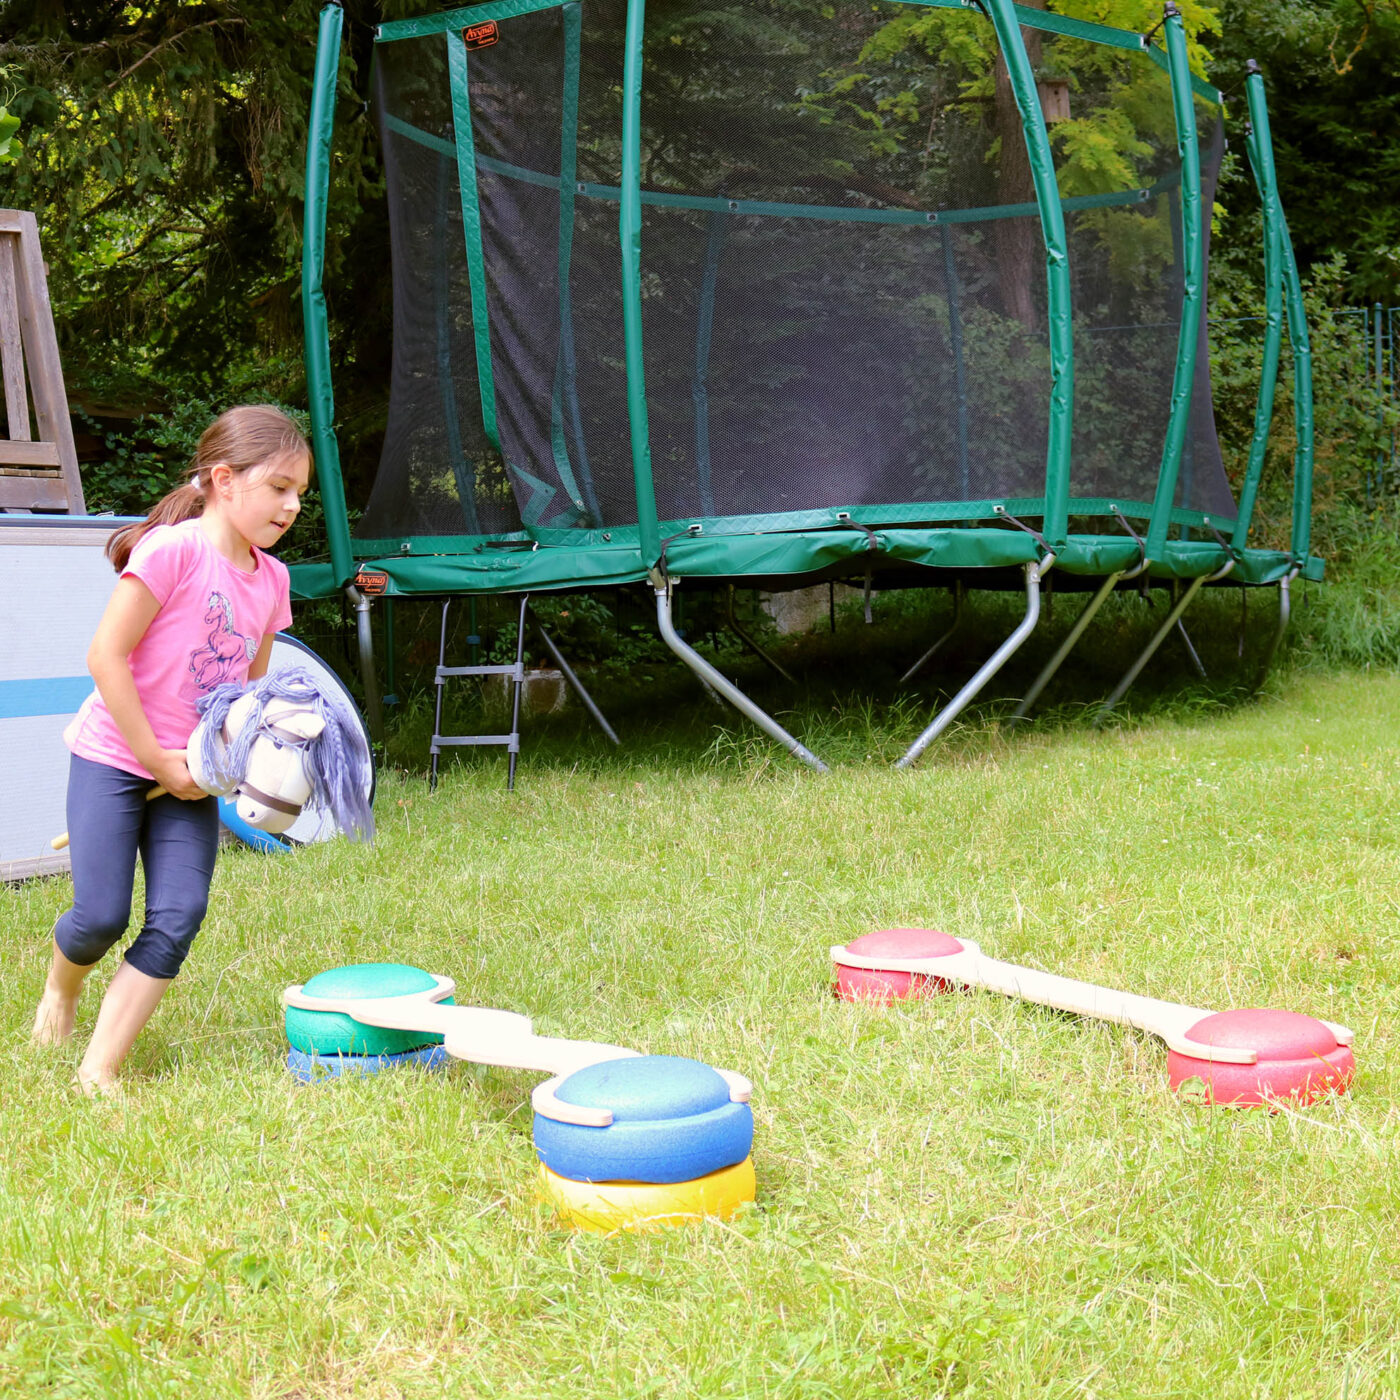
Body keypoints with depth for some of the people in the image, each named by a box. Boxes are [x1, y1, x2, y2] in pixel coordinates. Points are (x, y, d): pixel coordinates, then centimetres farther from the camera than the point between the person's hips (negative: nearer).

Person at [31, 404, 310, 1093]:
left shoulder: (271, 578, 5)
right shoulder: (174, 548, -17)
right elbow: (105, 656, -18)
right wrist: (159, 761, -15)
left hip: (190, 774, 6)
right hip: (114, 755, -6)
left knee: (178, 918, -6)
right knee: (102, 916, -6)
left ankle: (99, 1069, 3)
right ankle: (61, 985, 30)